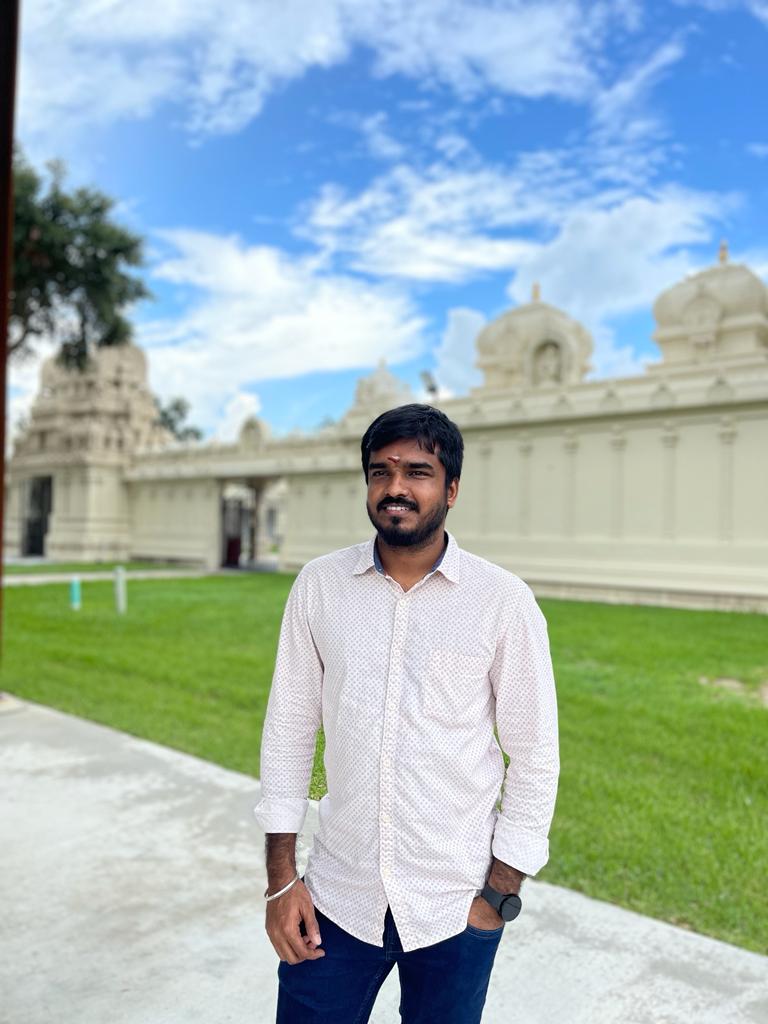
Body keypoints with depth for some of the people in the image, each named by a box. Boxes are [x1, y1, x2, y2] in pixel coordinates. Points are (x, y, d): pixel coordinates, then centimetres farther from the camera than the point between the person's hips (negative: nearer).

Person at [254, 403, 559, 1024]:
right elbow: (289, 728, 0)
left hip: (455, 906, -1)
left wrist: (501, 893, -3)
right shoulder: (318, 585, -5)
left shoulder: (504, 600, -11)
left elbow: (535, 756, -5)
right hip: (338, 895, 2)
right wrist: (281, 877, 1)